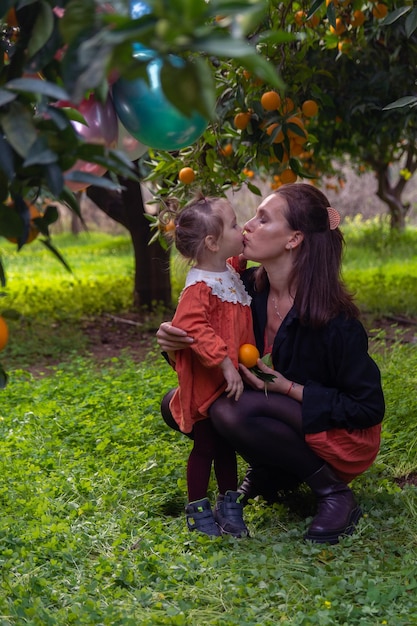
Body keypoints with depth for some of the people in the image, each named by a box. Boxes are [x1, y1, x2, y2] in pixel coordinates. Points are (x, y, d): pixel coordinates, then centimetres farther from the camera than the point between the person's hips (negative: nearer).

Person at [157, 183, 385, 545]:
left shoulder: (333, 316, -27)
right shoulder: (249, 288, -9)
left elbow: (369, 408, -20)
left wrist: (288, 388, -26)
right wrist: (173, 340, -24)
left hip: (344, 439, -6)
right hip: (288, 419, 7)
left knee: (231, 412, -31)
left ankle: (334, 493, -14)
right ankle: (269, 472, 10)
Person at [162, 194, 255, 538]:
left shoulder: (230, 273, 5)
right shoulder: (200, 286, -23)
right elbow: (192, 326, -34)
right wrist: (225, 364, -34)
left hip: (229, 382, 8)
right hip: (206, 384, -8)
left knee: (226, 446, 18)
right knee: (205, 447, 6)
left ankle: (229, 506, 32)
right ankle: (198, 512, 21)